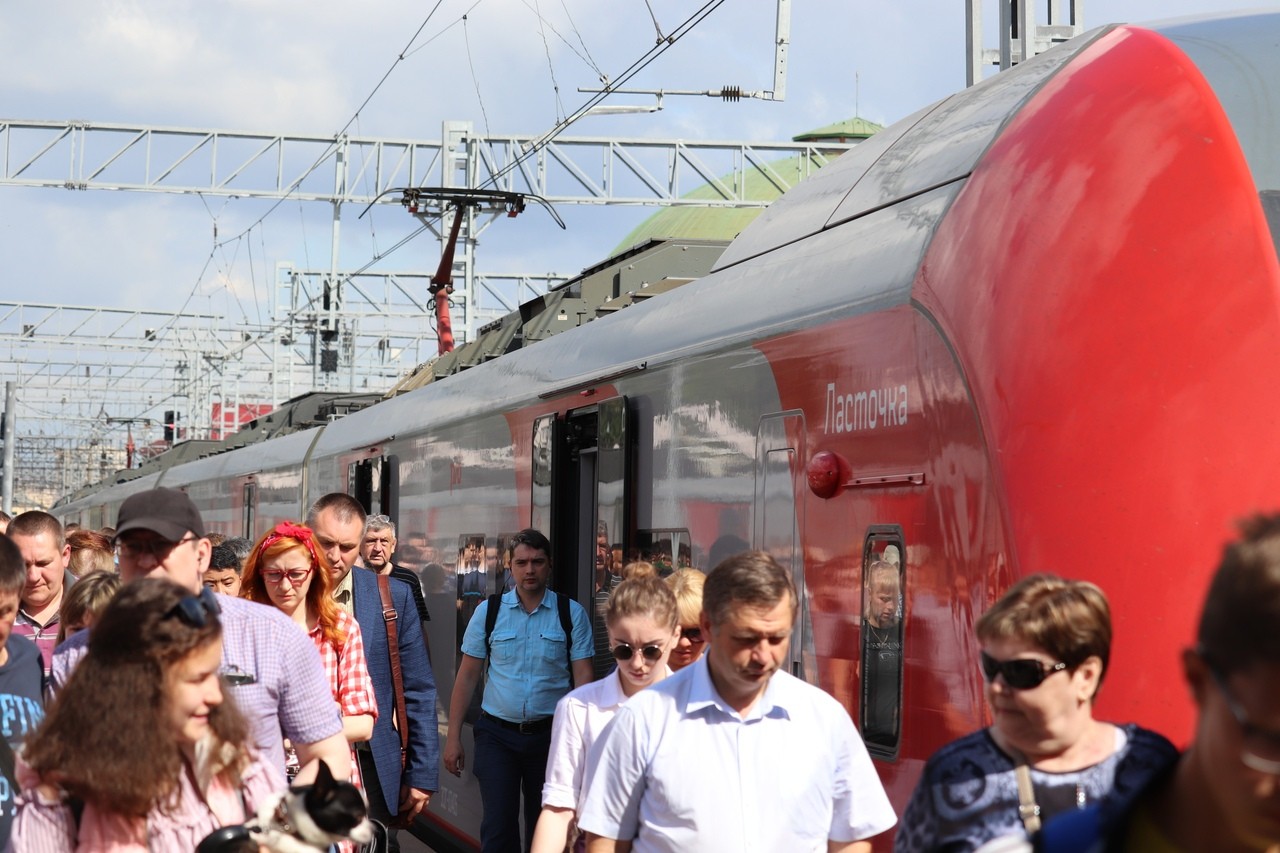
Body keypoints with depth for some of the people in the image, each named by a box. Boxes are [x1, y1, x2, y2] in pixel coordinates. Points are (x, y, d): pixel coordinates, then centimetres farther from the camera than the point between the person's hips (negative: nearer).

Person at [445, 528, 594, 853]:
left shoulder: (572, 613, -1)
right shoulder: (488, 611, 2)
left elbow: (583, 678, -3)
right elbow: (467, 676, 3)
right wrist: (453, 737, -1)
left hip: (550, 733, 0)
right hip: (497, 733, 0)